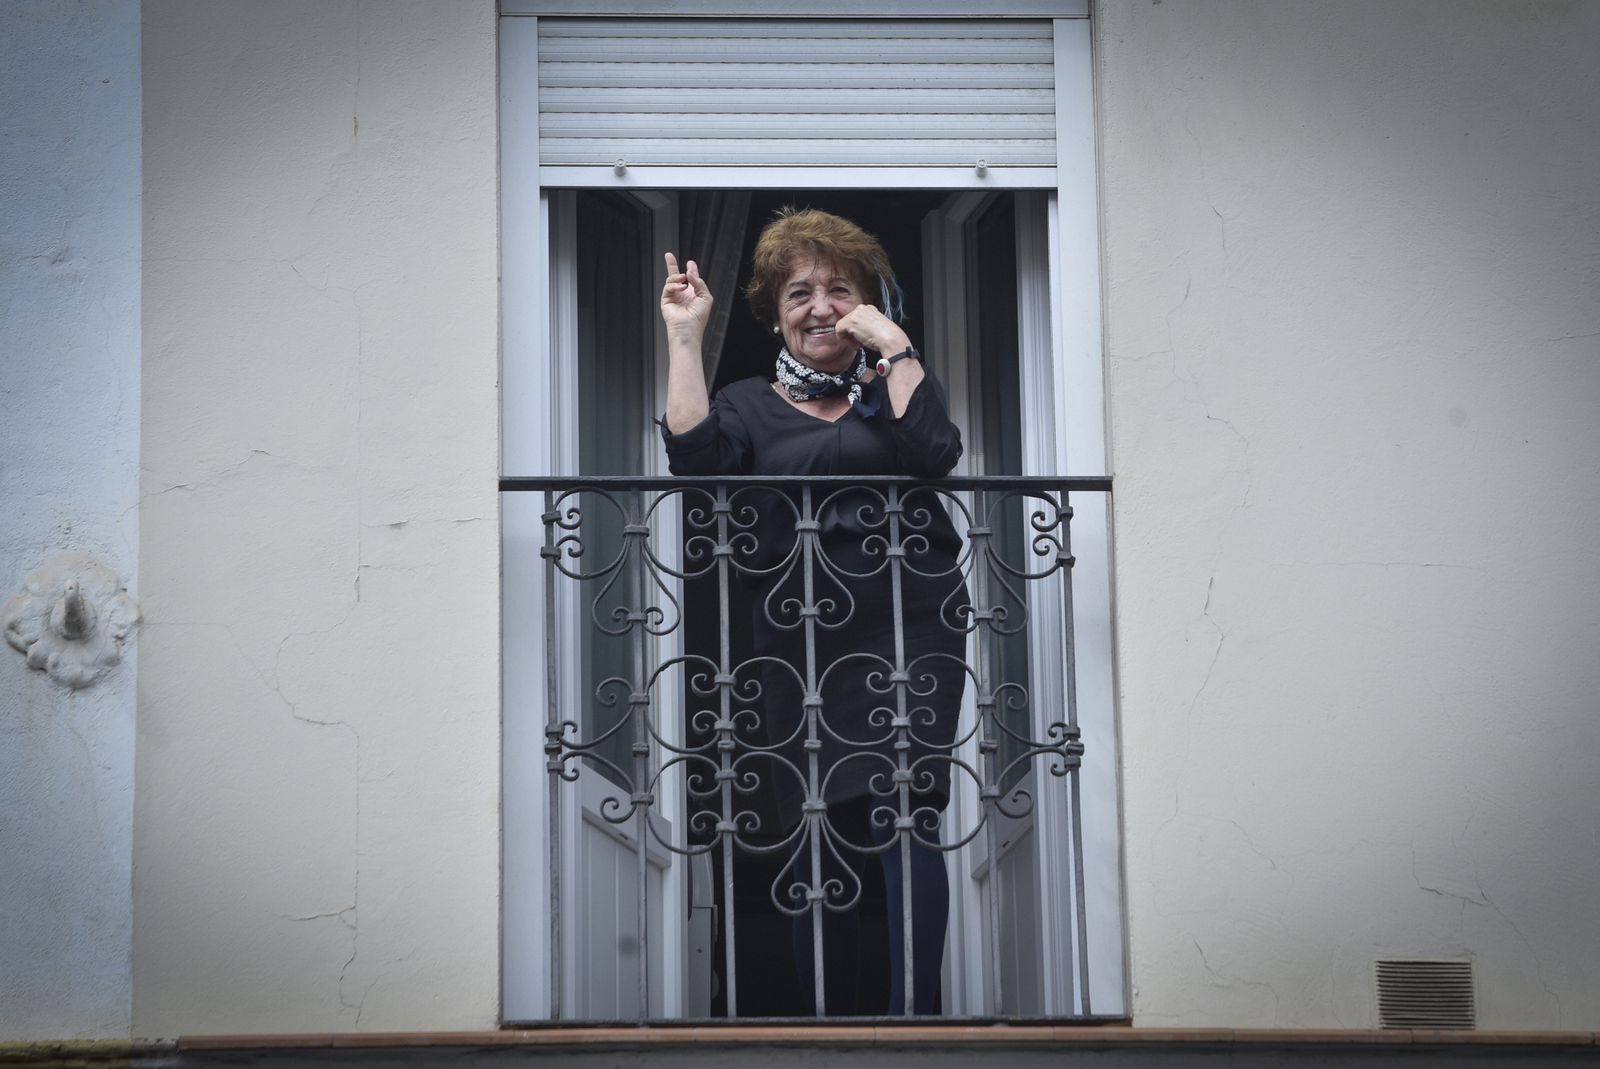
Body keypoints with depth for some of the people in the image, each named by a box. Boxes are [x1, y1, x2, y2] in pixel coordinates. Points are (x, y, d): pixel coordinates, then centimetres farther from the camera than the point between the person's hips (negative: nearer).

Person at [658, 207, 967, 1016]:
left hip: (909, 636, -2)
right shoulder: (751, 404, 14)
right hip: (800, 644, 2)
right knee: (816, 843, 3)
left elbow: (934, 453, -10)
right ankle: (830, 1011, 13)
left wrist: (892, 345, -10)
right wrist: (685, 340, -5)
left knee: (904, 823, -14)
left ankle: (911, 1010, -15)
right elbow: (695, 458, -8)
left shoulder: (894, 386, 12)